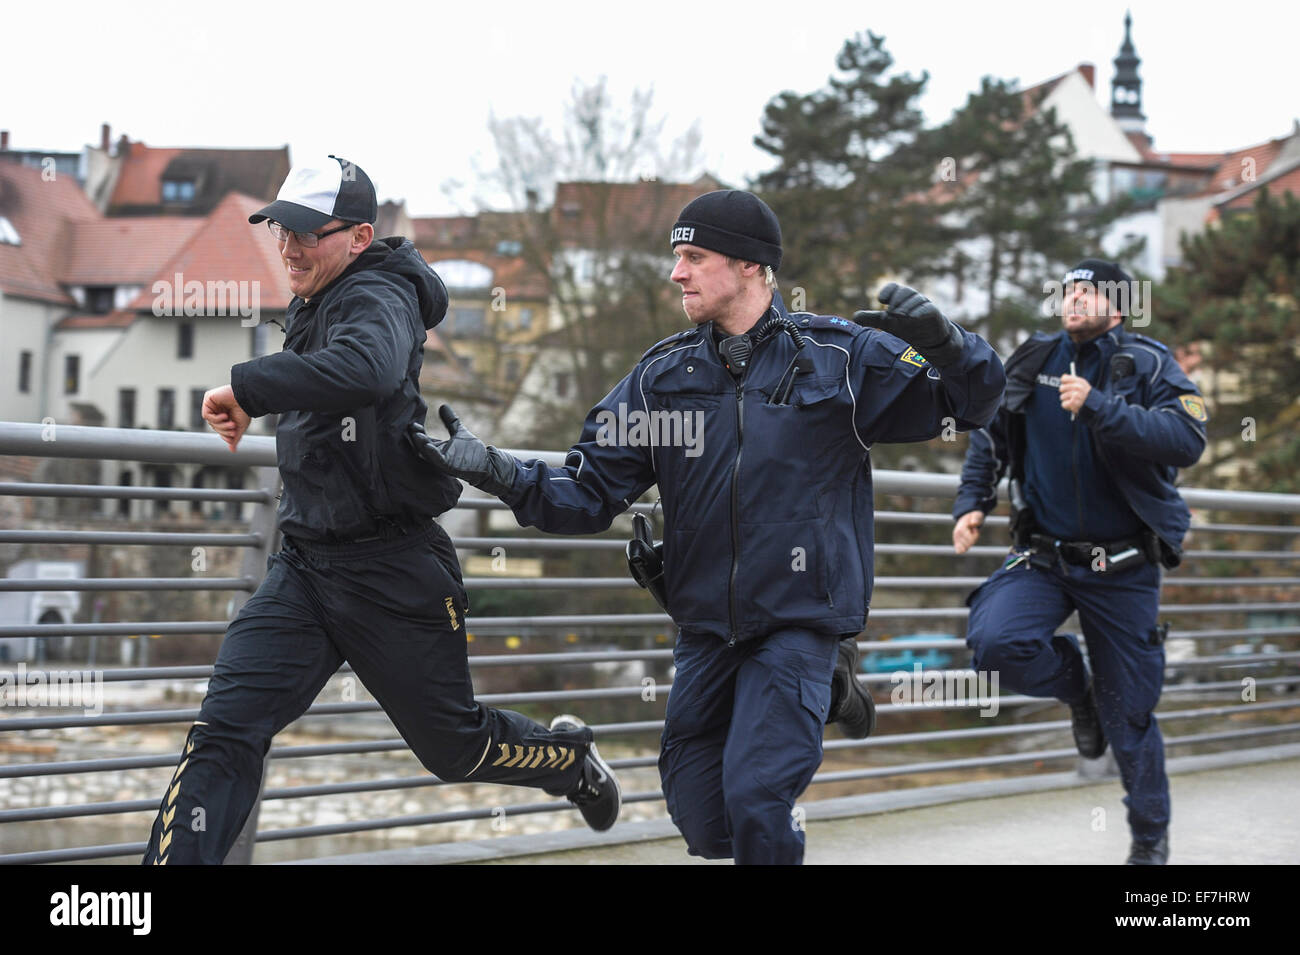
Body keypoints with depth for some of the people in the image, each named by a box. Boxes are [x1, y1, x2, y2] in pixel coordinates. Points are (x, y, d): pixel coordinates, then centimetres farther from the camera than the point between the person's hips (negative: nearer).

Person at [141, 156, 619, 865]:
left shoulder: (376, 296, -17)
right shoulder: (311, 309, 12)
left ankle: (570, 759, 41)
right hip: (304, 565, 7)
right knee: (223, 732, -10)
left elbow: (369, 369, -43)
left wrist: (247, 387, -39)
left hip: (393, 571, -7)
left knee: (455, 746, 10)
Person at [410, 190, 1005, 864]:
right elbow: (589, 494, 3)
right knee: (702, 825, 9)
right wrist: (500, 473, -14)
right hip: (704, 628, 4)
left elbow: (973, 402, 0)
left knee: (753, 800, -20)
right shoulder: (663, 374, 5)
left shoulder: (841, 357, -4)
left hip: (799, 623, -4)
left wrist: (942, 344, -21)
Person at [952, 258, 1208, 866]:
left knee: (1129, 714, 4)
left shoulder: (1148, 366, -8)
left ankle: (1151, 837, 27)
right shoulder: (1032, 362, 2)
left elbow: (1187, 441, -26)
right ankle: (1076, 687, 7)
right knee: (994, 640, -26)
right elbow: (991, 435, 17)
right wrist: (971, 503, 4)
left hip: (1123, 568, -2)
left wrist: (1097, 407, -33)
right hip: (1042, 557, 3)